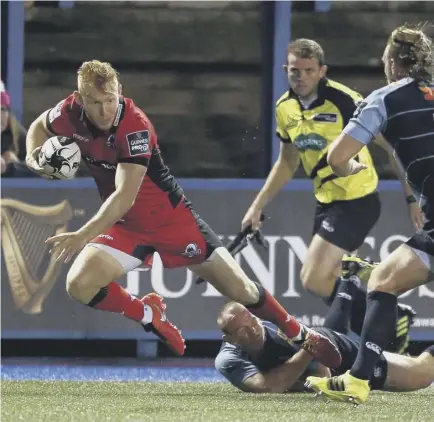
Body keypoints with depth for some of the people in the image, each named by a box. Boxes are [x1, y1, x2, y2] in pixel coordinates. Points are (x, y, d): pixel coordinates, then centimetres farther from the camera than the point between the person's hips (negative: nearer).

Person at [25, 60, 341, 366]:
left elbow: (124, 197, -37)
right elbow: (39, 127, 10)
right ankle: (149, 315, 8)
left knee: (240, 290, -2)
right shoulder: (70, 113, -15)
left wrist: (83, 236, -46)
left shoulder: (134, 126, -31)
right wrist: (34, 156, -13)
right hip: (125, 226, 5)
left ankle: (303, 336, 22)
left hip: (170, 218, -4)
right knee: (79, 286, -19)